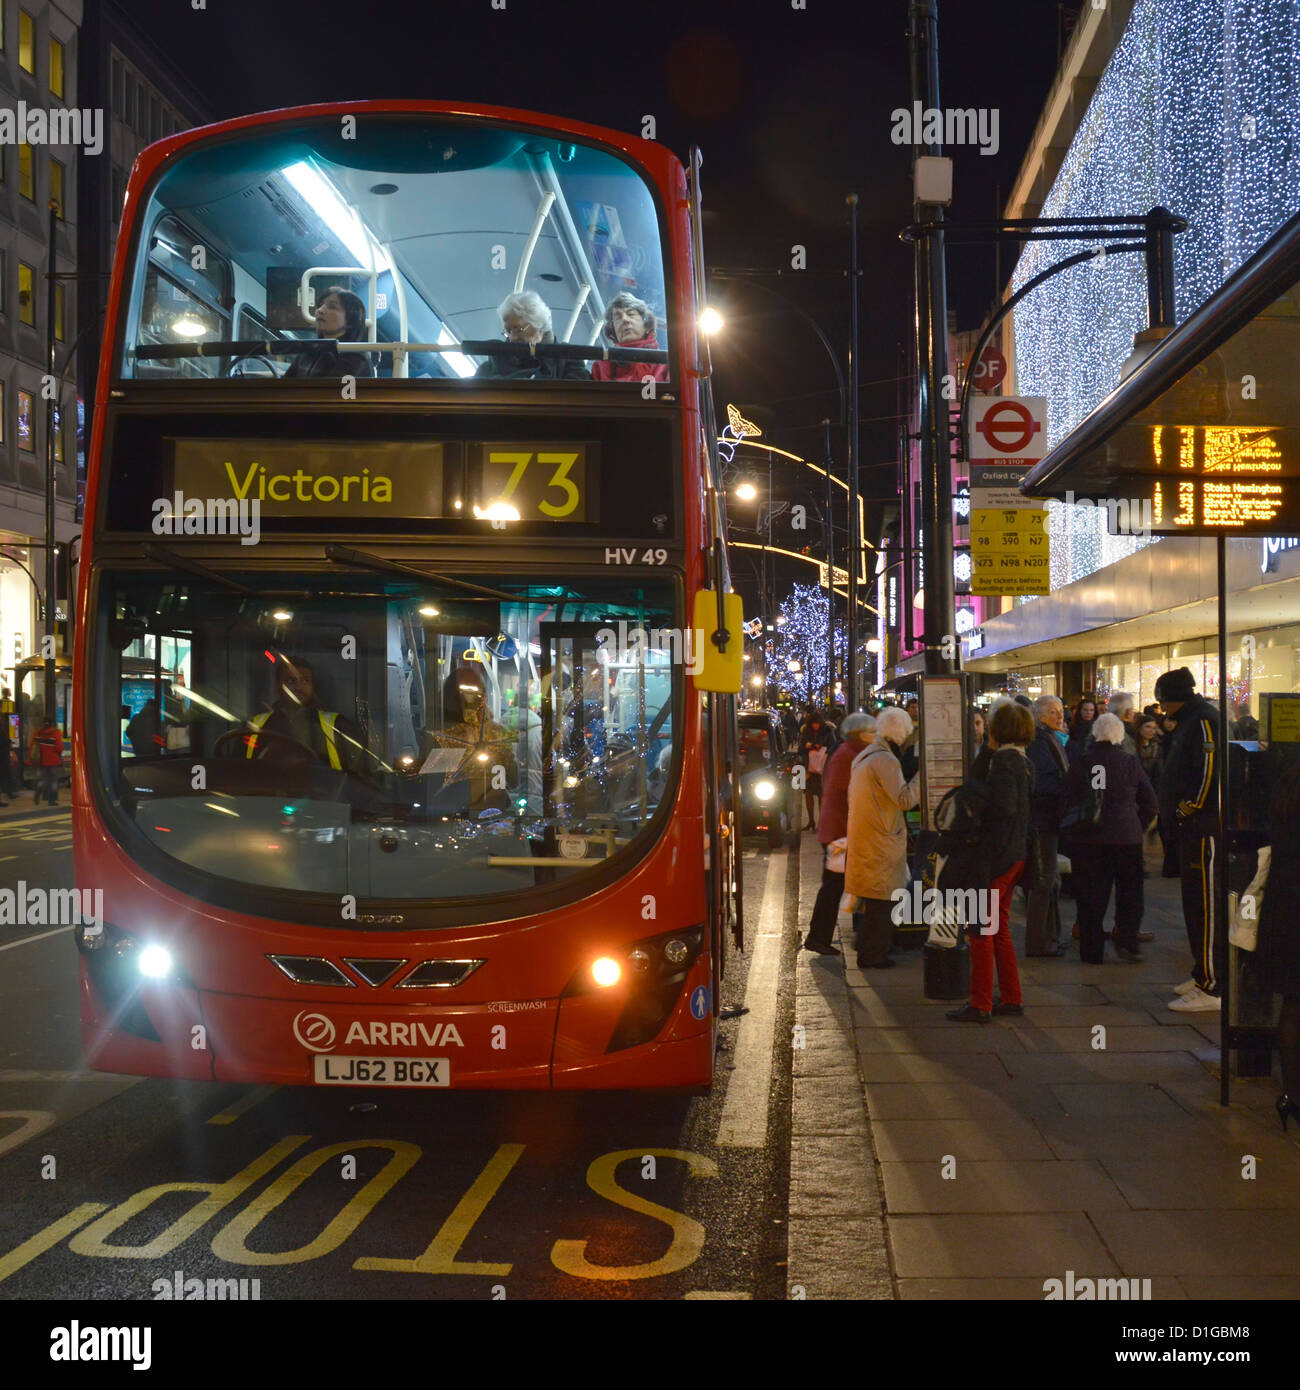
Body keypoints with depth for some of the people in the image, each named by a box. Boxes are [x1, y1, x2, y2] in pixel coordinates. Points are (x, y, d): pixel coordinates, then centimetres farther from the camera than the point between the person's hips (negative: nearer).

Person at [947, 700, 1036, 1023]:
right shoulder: (1024, 760, 12)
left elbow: (1005, 805, -24)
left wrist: (976, 803, -10)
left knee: (981, 929, -3)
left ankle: (980, 1005, -1)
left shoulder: (1004, 759, -16)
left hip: (999, 853, -9)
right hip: (1018, 852, 9)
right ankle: (1011, 998, 22)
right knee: (999, 926, 18)